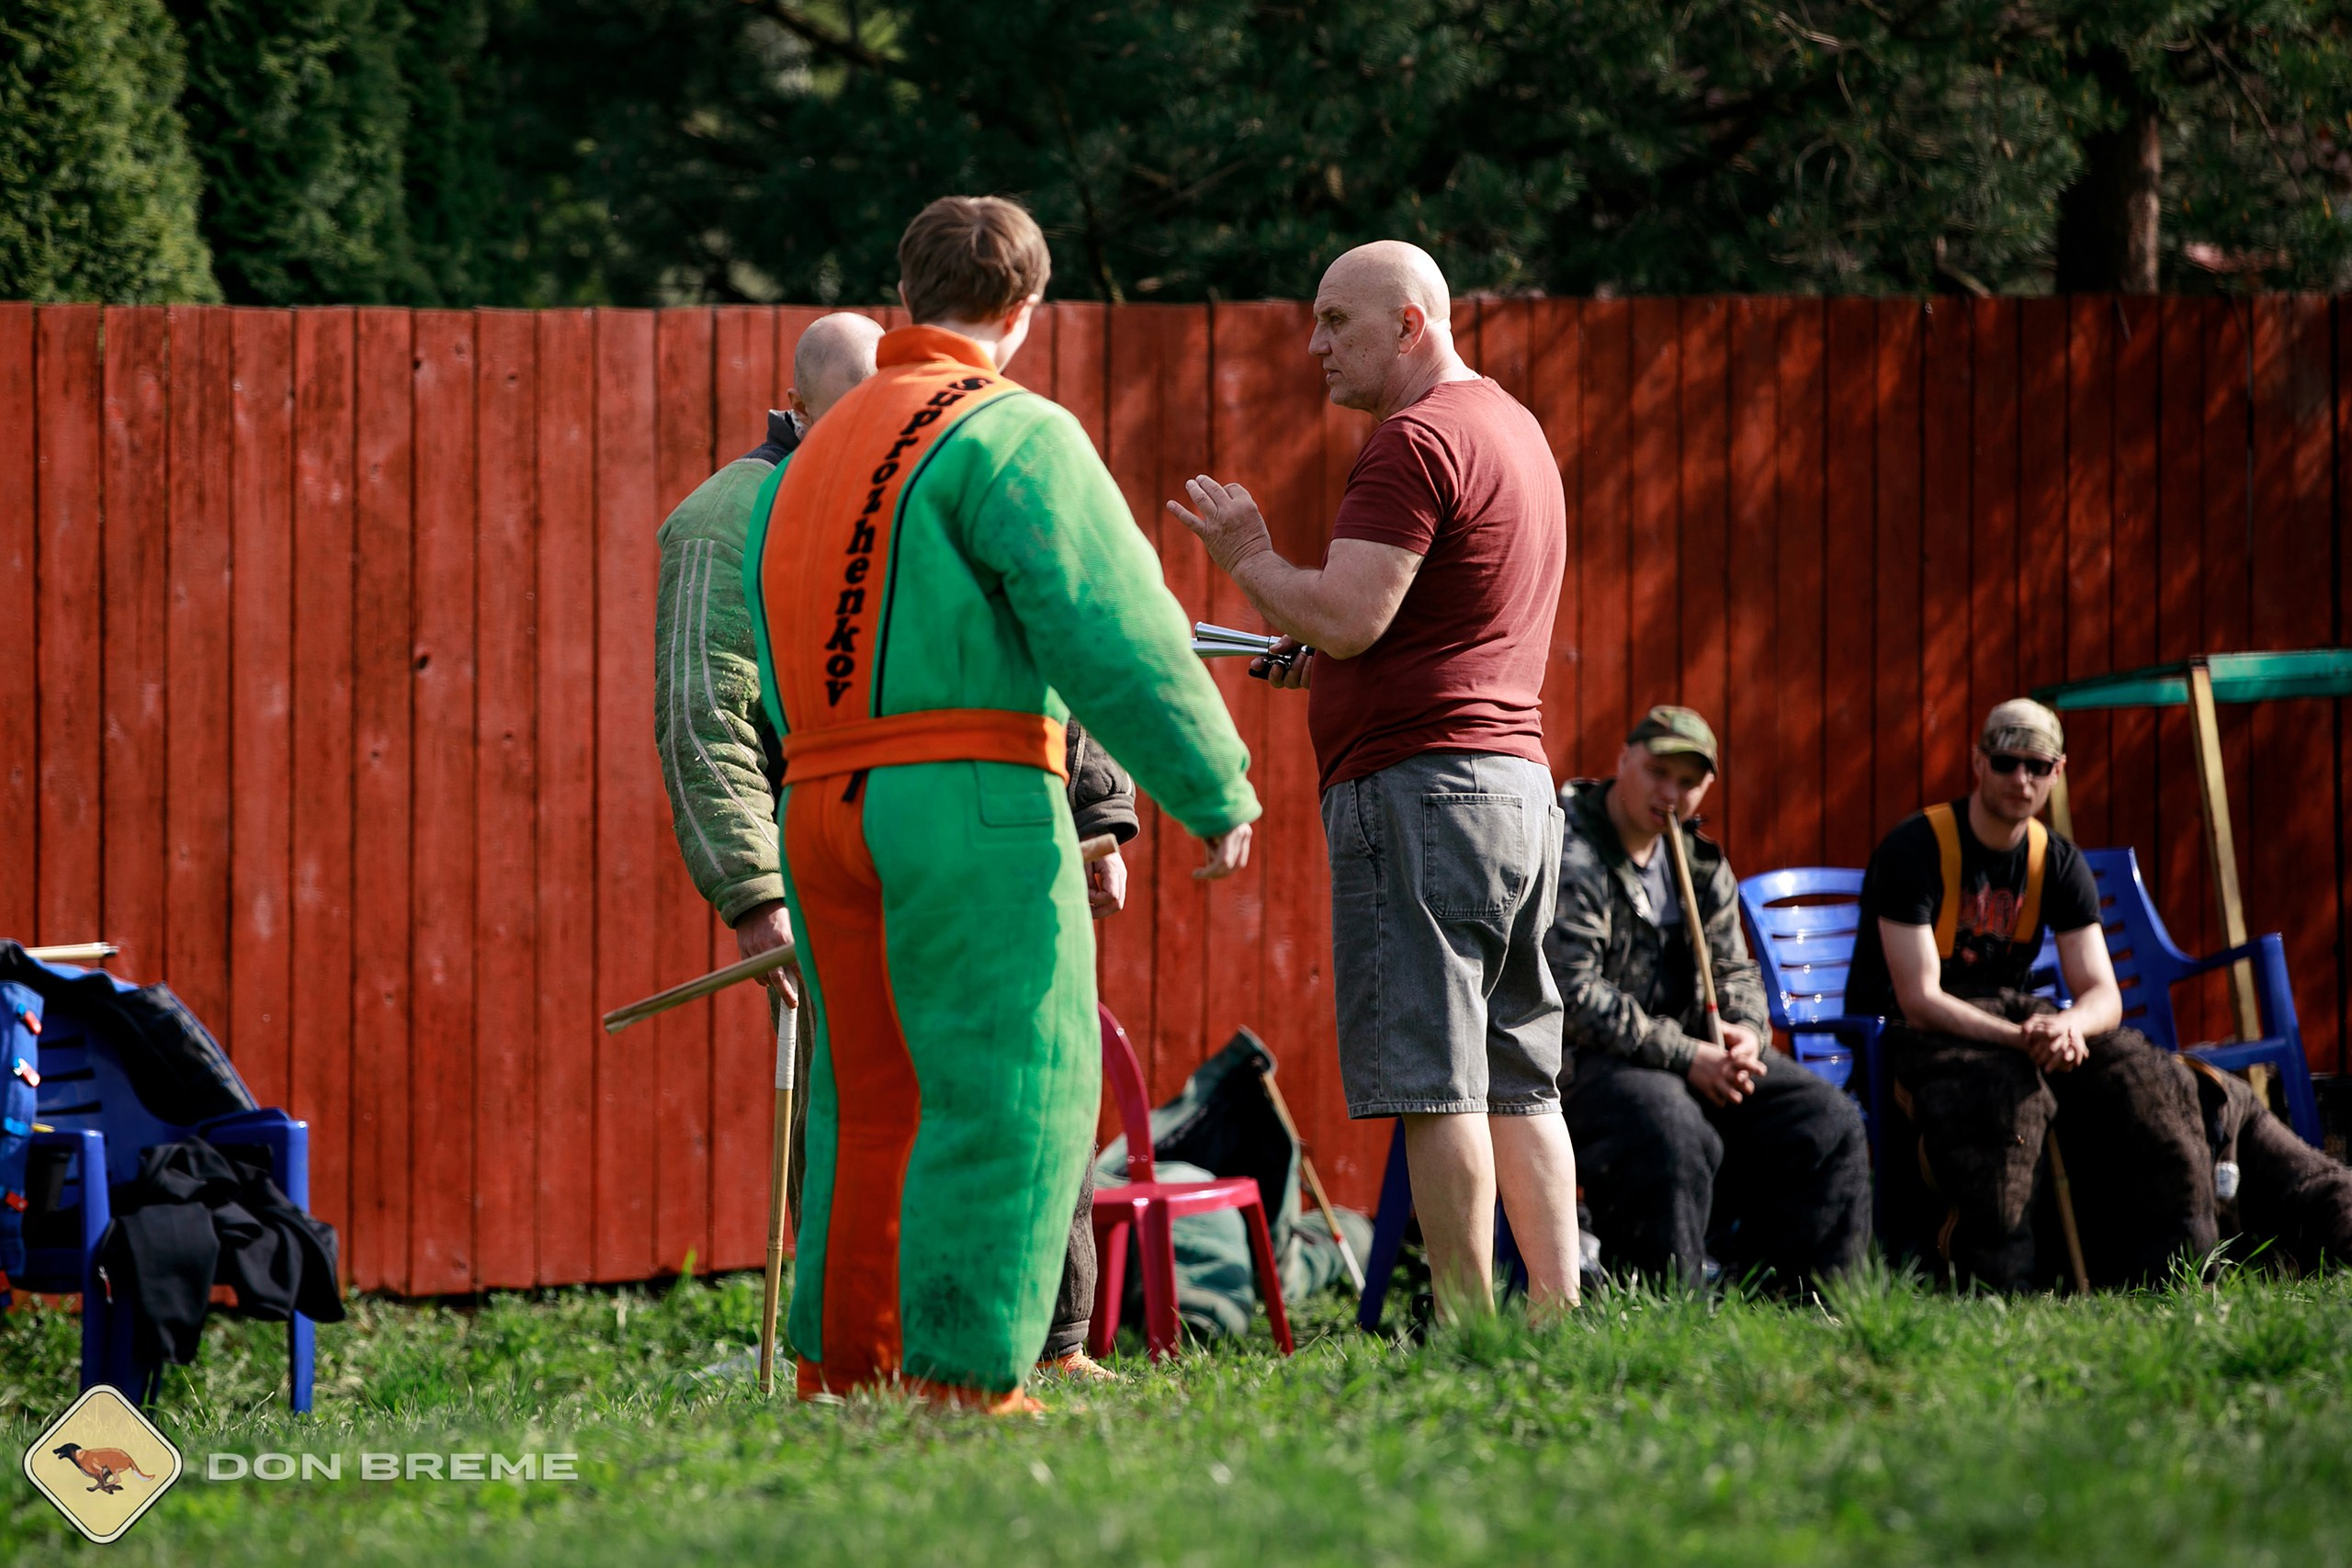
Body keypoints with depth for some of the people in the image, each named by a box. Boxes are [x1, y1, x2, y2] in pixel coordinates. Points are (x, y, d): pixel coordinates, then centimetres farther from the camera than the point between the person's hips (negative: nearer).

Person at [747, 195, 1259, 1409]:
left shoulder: (811, 458, 20)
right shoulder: (1010, 434, -5)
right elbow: (1115, 634, -11)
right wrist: (1217, 791, -6)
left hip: (822, 805, 8)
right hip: (971, 803, -7)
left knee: (870, 1102, 13)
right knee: (1008, 1093, -6)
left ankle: (839, 1373, 12)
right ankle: (963, 1379, -12)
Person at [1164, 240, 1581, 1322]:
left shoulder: (1416, 441, -11)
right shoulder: (1514, 430, 21)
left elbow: (1346, 614, -19)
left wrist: (1248, 556, -1)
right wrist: (1322, 655, 20)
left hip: (1418, 782, -10)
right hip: (1517, 775, 10)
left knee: (1431, 1082, -9)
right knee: (1517, 1079, 9)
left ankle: (1467, 1329, -11)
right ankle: (1559, 1320, 6)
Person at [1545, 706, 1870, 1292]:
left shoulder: (1701, 864, 15)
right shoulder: (1571, 859, -12)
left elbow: (1733, 969, 20)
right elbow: (1573, 997, -19)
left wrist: (1746, 1030, -6)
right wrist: (1684, 1056, -21)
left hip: (1694, 1051, 8)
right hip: (1581, 1061, -8)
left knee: (1827, 1122, -7)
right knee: (1669, 1131, -39)